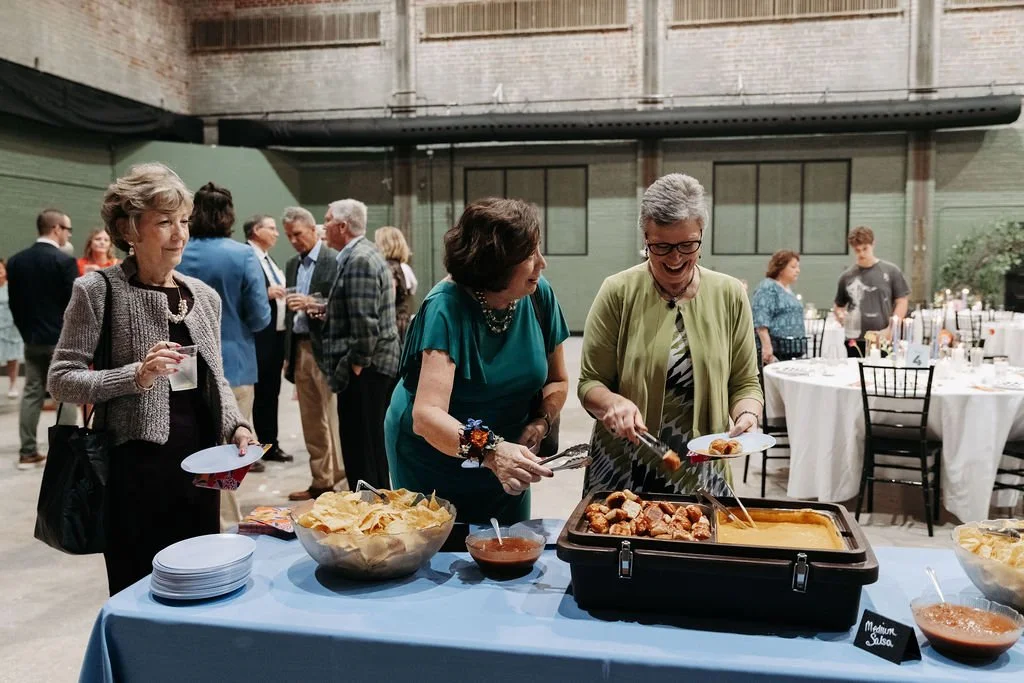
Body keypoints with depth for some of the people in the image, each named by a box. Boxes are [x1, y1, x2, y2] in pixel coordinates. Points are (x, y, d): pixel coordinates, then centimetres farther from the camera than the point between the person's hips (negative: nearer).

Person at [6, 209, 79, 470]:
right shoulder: (65, 261, -14)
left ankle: (28, 453, 14)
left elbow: (14, 303, 8)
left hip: (32, 340, 6)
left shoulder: (16, 260, 4)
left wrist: (27, 331, 18)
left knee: (31, 394, 11)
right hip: (63, 340, -6)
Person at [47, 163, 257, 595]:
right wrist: (135, 376, -22)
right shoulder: (98, 291, -7)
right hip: (135, 469, -5)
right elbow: (61, 379, -8)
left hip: (201, 466, 5)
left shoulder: (204, 296, 8)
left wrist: (235, 426, -1)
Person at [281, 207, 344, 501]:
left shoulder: (335, 261, -7)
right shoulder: (292, 265, 16)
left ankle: (344, 476, 4)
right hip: (300, 349, 7)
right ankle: (321, 480, 19)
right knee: (311, 421, 11)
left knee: (334, 419, -5)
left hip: (326, 350, -7)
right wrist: (288, 354, 17)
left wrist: (311, 303, -24)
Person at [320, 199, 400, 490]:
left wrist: (356, 364, -16)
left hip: (364, 369, -10)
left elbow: (365, 322, -22)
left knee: (361, 449, -4)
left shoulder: (359, 260, -16)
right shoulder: (363, 254, 16)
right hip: (377, 363, 10)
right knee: (373, 447, 17)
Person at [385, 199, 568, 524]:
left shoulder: (539, 294, -12)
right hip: (432, 459, -4)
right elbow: (427, 415, -37)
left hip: (503, 461, 5)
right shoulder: (447, 307, -28)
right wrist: (489, 451, -52)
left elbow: (557, 380, 0)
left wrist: (540, 424, -19)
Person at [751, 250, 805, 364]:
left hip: (792, 350, 10)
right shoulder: (767, 288, -10)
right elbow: (760, 320, -20)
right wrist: (766, 345, -27)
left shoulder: (787, 289, 19)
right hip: (774, 351, -10)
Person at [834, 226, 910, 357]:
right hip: (855, 343, 1)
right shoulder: (847, 276, 8)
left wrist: (890, 329, -9)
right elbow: (839, 306, 18)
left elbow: (902, 302, 4)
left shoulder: (891, 271, 4)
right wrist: (840, 314, -6)